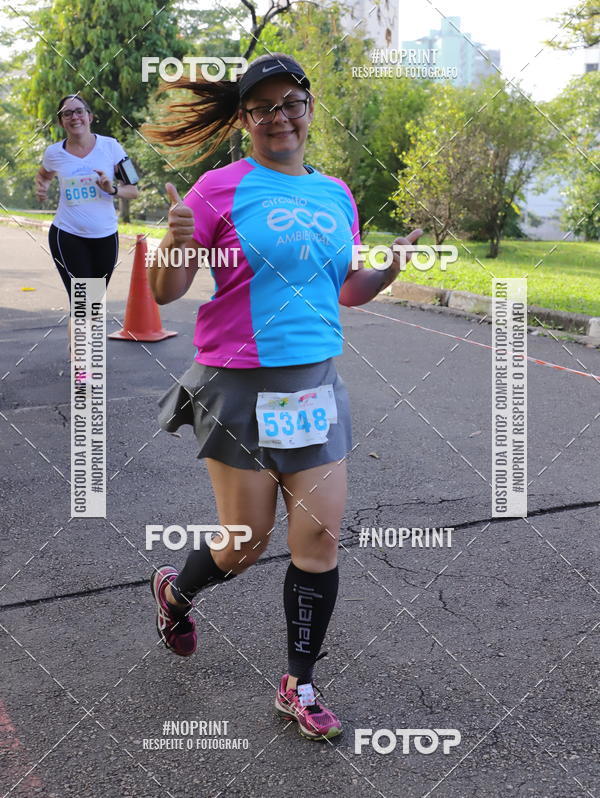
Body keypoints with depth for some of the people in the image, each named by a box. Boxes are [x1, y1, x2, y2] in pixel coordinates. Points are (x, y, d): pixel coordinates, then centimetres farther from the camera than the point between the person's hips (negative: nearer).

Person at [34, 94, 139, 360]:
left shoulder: (110, 146, -4)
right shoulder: (54, 153, -1)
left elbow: (133, 190, -2)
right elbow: (44, 174, 23)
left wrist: (113, 189, -21)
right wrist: (41, 186, 1)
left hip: (105, 236, 2)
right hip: (67, 236, -2)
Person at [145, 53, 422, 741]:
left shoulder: (336, 194, 11)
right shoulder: (221, 188, -5)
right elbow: (165, 292, -6)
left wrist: (395, 266, 1)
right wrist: (176, 242, -26)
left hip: (317, 385, 5)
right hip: (240, 389, -4)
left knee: (320, 539, 3)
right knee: (246, 542, 4)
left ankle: (299, 686, 22)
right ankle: (174, 590, 40)